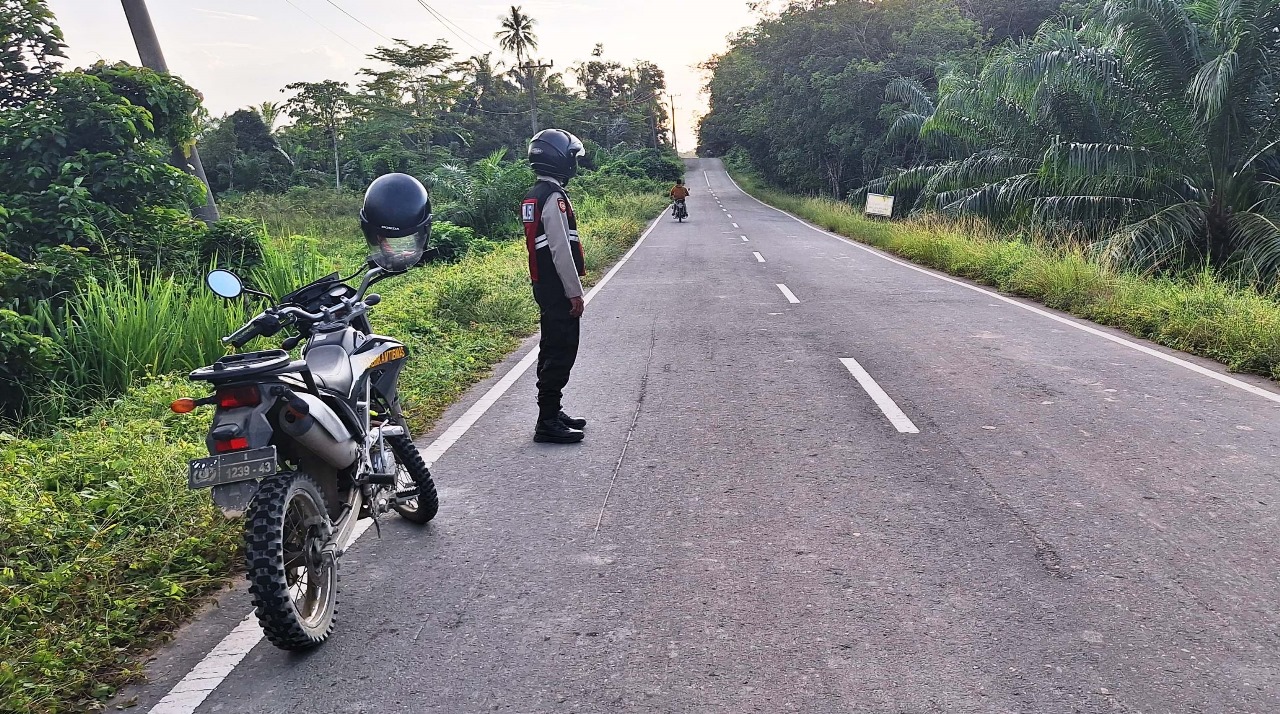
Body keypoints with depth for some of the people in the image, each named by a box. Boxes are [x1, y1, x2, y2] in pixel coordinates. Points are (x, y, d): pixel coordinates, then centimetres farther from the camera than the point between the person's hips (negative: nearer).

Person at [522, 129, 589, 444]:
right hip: (558, 287, -10)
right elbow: (561, 249, -21)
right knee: (561, 352, -7)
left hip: (543, 284, 10)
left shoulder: (533, 196, 15)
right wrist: (575, 292, -17)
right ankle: (548, 422, -3)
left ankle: (552, 412, 25)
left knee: (552, 349, 16)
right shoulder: (554, 197, -17)